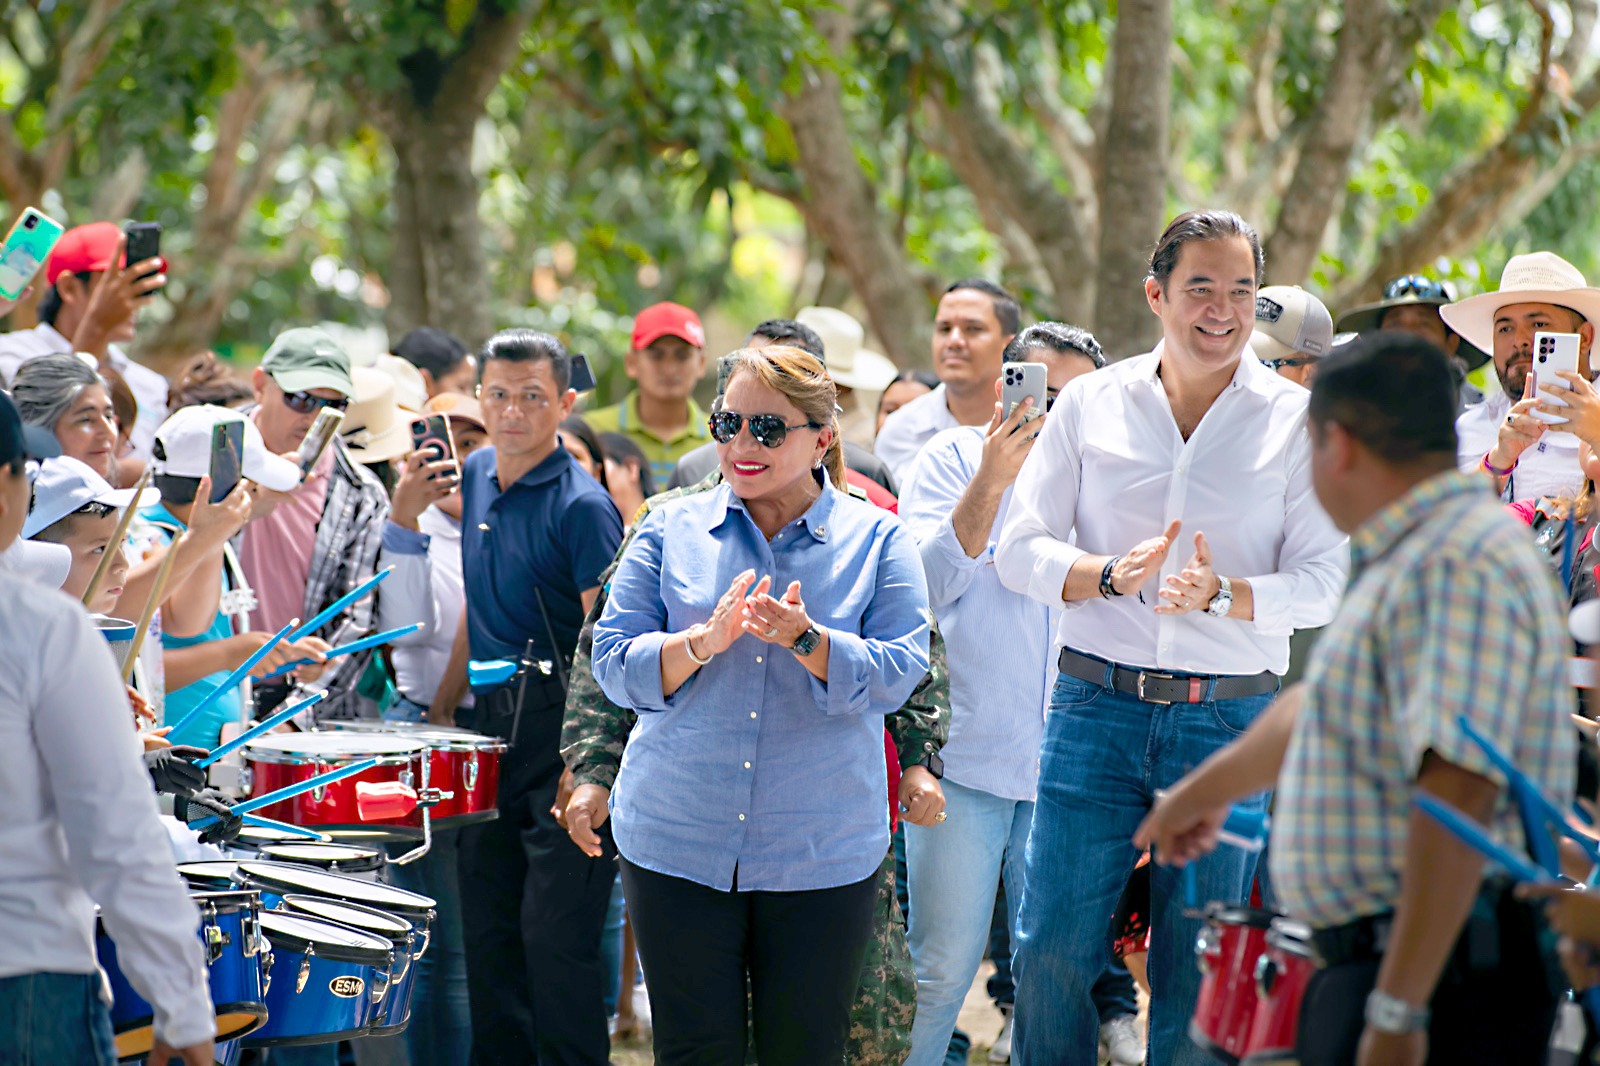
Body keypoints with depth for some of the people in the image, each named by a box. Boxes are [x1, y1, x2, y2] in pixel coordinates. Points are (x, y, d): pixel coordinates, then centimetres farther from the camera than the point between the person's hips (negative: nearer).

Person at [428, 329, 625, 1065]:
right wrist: (443, 704, 22)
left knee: (555, 934, -7)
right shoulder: (479, 475, 11)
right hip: (491, 723, 8)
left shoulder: (580, 505, -12)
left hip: (562, 734, -7)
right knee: (487, 928, 11)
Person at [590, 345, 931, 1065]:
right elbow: (614, 665, -1)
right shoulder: (671, 530, 6)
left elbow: (898, 675, -8)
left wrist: (804, 639, -24)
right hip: (678, 845, 1)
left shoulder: (876, 540, 3)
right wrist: (704, 641, -19)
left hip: (822, 856, 0)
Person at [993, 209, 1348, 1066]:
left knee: (1195, 969, 6)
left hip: (1230, 717, -1)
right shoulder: (1092, 403, 4)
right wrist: (1112, 574, -16)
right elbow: (1019, 550, 4)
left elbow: (1324, 581, -3)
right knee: (1052, 947, -1)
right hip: (1097, 706, 1)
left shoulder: (1295, 420, 1)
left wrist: (1222, 594, -21)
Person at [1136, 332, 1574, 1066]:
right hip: (1366, 960, 10)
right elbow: (1319, 709, 36)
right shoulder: (1408, 561, 18)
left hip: (1438, 969, -10)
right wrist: (1206, 789, 50)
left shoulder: (1462, 564, -17)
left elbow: (1460, 793, -27)